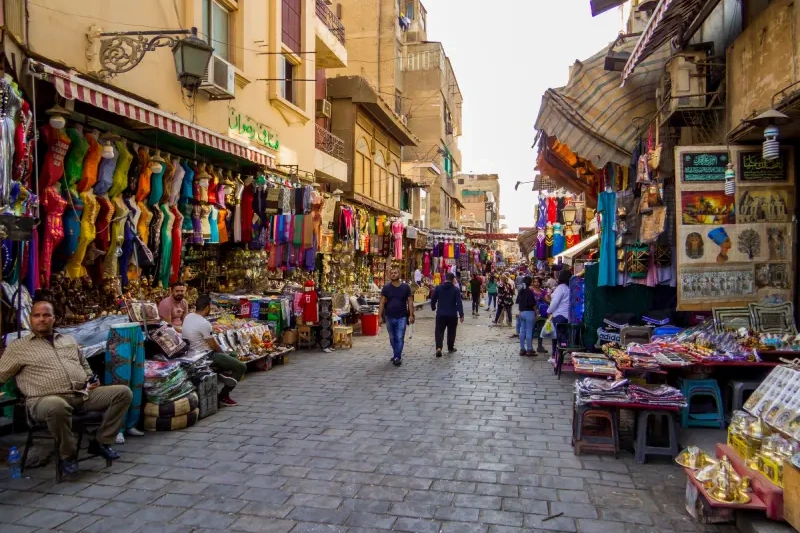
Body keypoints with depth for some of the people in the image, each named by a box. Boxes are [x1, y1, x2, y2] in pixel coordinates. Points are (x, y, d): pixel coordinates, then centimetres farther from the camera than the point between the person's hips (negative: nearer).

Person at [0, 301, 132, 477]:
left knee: (123, 392, -14)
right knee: (57, 407, -43)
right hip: (46, 399, -5)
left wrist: (92, 380, 12)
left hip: (84, 394, 5)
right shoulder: (18, 347, 11)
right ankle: (67, 454, -16)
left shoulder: (69, 340, 23)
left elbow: (85, 366, 30)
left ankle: (100, 442, -3)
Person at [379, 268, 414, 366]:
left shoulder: (405, 287, -1)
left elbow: (410, 301, 0)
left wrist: (411, 315, -7)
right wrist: (380, 316, -6)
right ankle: (396, 354, 29)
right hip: (389, 317, 2)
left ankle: (397, 357, -5)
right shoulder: (386, 288, 0)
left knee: (400, 338, -8)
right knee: (392, 338, 13)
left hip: (401, 317, -2)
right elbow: (382, 303, -1)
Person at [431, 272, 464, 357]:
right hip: (452, 315, -1)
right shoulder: (455, 289, -6)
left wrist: (433, 307, 25)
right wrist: (461, 315, -9)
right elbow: (459, 303, -11)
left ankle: (438, 348, -16)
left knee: (439, 331, 3)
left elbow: (433, 299, 5)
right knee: (451, 332, 16)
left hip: (440, 314, 1)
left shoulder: (438, 288, -1)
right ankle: (450, 348, 26)